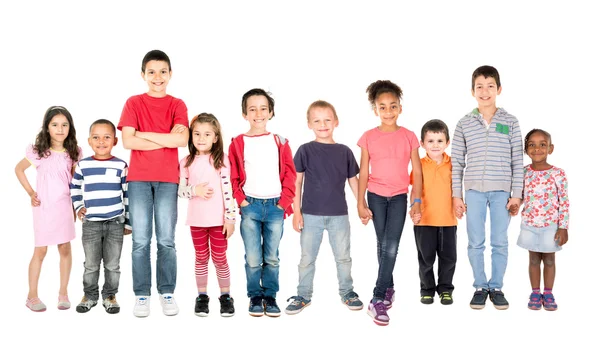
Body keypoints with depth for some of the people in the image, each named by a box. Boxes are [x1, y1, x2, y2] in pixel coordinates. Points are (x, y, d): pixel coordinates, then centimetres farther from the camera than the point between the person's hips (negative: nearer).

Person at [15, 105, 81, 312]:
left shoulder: (73, 153, -1)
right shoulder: (38, 151, -6)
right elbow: (19, 169, 7)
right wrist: (30, 193, -1)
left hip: (64, 207, 2)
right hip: (43, 208, -2)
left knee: (65, 249, 7)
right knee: (40, 251, 2)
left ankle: (63, 293, 18)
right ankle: (32, 296, 14)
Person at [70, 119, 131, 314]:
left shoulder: (120, 166, -3)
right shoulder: (83, 165, 1)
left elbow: (128, 194, 2)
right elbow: (74, 188, 18)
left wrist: (129, 221, 3)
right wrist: (78, 207, 5)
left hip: (115, 223, -1)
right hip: (91, 223, 1)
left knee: (112, 264, 8)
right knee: (91, 264, 10)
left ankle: (110, 295, 22)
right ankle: (89, 295, 25)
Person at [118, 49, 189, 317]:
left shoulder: (177, 105, 6)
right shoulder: (133, 103, 5)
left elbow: (182, 140, -11)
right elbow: (128, 141, -8)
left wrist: (144, 134, -9)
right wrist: (167, 139, -10)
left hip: (167, 179, 0)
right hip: (138, 178, 0)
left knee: (166, 240, 2)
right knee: (140, 240, 1)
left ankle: (167, 293, 13)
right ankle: (142, 295, 10)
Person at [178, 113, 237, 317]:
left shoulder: (221, 160, -6)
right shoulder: (186, 162, 2)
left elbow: (228, 191, -7)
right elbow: (180, 190, 4)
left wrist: (230, 217, -9)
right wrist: (195, 190, -16)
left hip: (218, 219, -2)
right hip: (196, 220, 2)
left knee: (219, 258, 7)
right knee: (201, 258, 13)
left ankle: (225, 296, 21)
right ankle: (202, 297, 25)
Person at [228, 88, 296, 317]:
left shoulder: (280, 143, 5)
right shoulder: (238, 143, 1)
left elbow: (290, 175, 6)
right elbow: (232, 177, 4)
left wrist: (284, 202, -2)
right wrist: (241, 201, -5)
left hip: (275, 206, 1)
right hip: (250, 206, -1)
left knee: (272, 258, 8)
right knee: (253, 259, 1)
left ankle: (270, 296, 20)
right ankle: (255, 297, 16)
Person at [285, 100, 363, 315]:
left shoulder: (344, 152, 1)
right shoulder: (305, 150, -5)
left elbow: (353, 181, 8)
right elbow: (296, 182, -3)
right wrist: (296, 212, -6)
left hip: (339, 215, 1)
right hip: (311, 215, -1)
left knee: (343, 257, 13)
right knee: (307, 258, 9)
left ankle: (347, 292, 29)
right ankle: (303, 295, 22)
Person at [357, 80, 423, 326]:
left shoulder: (409, 137, -3)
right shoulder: (369, 138, -2)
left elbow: (417, 172, -1)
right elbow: (363, 173, 1)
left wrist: (417, 201, -7)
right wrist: (360, 203, -3)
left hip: (399, 197, -1)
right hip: (376, 196, 1)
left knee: (392, 247, -9)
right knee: (382, 246, 9)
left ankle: (378, 300, -4)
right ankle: (388, 288, 27)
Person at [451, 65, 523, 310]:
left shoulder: (510, 122, 3)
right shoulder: (464, 123, 3)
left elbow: (517, 161, 3)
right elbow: (457, 162, 4)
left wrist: (517, 193, -1)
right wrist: (456, 194, 1)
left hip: (502, 190, 0)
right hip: (474, 190, 0)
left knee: (500, 242, 5)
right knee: (475, 243, 5)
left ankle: (496, 287, 19)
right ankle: (480, 287, 17)